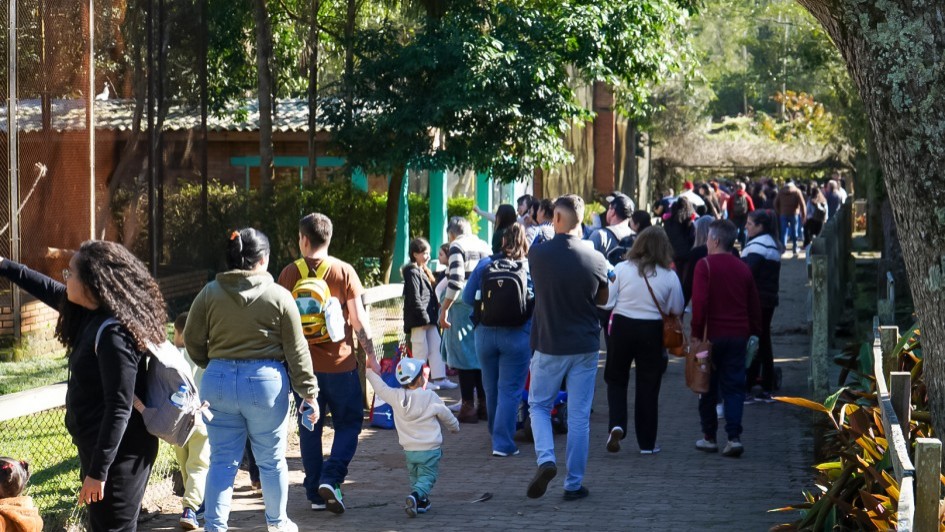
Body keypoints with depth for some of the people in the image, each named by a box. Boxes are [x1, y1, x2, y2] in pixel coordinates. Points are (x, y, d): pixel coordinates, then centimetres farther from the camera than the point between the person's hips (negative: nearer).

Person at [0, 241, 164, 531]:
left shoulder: (113, 334, -24)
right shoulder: (92, 315, 5)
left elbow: (119, 408, -27)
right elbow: (50, 291, 24)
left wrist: (98, 470, -27)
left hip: (117, 454, -10)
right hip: (97, 447, 10)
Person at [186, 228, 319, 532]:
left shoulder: (209, 293, 0)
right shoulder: (279, 296, -5)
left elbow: (192, 341, 5)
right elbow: (296, 350, -3)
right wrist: (308, 392, 3)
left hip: (218, 381, 2)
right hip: (265, 381, -2)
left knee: (222, 461, 8)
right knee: (271, 460, 14)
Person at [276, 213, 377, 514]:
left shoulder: (289, 274, 0)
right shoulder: (344, 272, -5)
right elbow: (358, 319, -7)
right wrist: (370, 354, 1)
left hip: (303, 363, 2)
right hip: (340, 362, -2)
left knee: (309, 428, 11)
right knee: (348, 424, 9)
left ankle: (315, 494, 13)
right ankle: (331, 478, -10)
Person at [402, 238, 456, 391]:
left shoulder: (423, 272, 19)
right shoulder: (412, 273, -11)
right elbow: (414, 298, -17)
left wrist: (433, 314, 15)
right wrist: (424, 317, -18)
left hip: (428, 318, 10)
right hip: (418, 319, -10)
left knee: (436, 347, 8)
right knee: (421, 350, -5)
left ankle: (439, 378, 10)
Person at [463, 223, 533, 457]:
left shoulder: (485, 265, -1)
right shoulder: (530, 268, -7)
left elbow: (468, 298, 4)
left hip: (485, 334, 3)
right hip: (517, 335, -3)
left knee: (491, 388, 17)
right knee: (510, 389, -1)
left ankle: (497, 435, 33)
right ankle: (503, 442, -7)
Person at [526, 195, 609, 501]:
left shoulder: (538, 254, -10)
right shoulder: (594, 258, -9)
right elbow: (603, 299, 6)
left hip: (549, 346, -1)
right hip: (585, 346, 1)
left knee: (539, 405, 16)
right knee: (579, 416, 7)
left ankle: (546, 458, -8)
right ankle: (574, 484, 11)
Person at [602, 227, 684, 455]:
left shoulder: (622, 269, -8)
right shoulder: (669, 276, -7)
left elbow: (607, 302, -6)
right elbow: (677, 310, 0)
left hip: (622, 327, 0)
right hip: (652, 332, 0)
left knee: (616, 379, 16)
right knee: (648, 386, 9)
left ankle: (616, 424, -7)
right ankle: (647, 442, 13)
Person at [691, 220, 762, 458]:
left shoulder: (705, 265, -8)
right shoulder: (743, 268, 8)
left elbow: (699, 302, -16)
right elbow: (754, 305, 12)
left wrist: (696, 332, -10)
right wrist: (754, 333, 20)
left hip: (712, 334, -4)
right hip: (738, 336, 4)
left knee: (708, 387, 8)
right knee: (734, 387, 3)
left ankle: (709, 437, 13)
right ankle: (734, 437, -8)